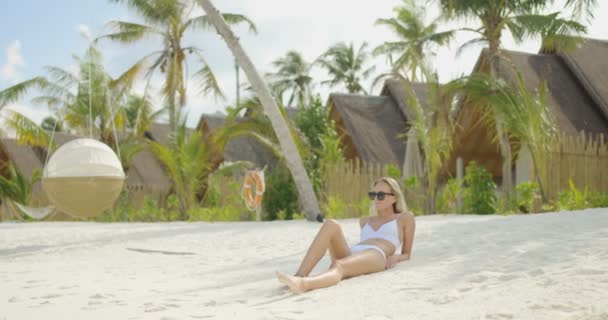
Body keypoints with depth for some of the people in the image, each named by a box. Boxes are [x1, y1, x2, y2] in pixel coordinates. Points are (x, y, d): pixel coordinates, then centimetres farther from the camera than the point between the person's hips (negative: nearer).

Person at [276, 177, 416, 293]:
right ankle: (299, 276, -42)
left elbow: (407, 255, 21)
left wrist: (395, 257, -2)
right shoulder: (365, 221, 35)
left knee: (339, 266, -39)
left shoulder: (405, 218, 22)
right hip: (350, 255, 5)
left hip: (376, 257, -5)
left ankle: (302, 284, -73)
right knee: (331, 224, -25)